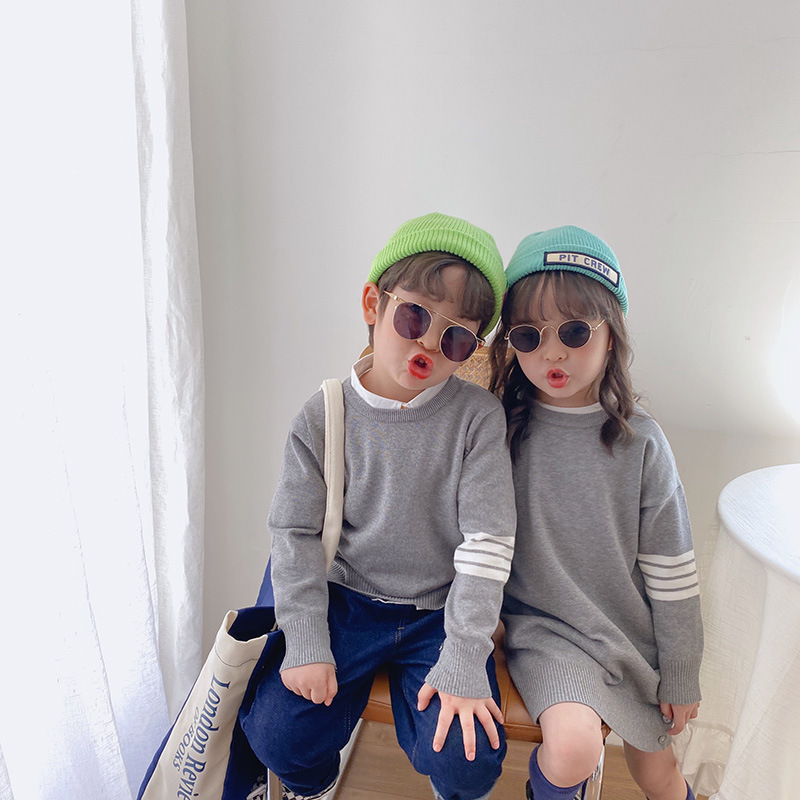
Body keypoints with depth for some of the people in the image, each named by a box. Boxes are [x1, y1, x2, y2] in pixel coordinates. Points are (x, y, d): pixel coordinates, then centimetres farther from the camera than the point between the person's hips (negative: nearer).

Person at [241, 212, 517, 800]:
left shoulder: (478, 416, -13)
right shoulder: (324, 416, -9)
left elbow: (487, 543, -14)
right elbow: (294, 532, -4)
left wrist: (463, 664, -16)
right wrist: (307, 645, -7)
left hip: (440, 614, -1)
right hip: (347, 603, 2)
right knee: (276, 734, -8)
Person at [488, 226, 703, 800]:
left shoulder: (640, 440, -10)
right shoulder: (502, 430, -12)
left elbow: (671, 571, -3)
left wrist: (681, 675, 3)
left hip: (634, 634, 2)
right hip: (542, 624, -2)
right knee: (574, 746, -23)